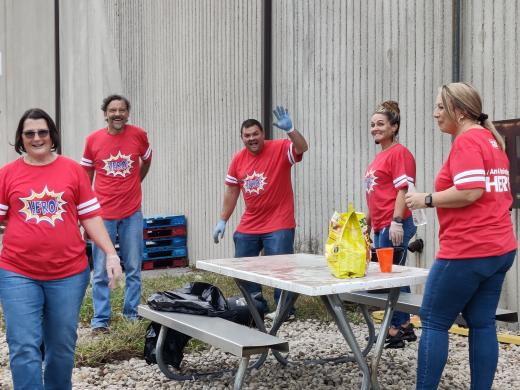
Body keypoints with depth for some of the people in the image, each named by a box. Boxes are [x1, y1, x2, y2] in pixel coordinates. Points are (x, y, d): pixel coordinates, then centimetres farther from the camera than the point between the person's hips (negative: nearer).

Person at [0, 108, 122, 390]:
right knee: (24, 348, -2)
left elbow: (90, 216, 5)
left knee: (62, 346, 12)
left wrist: (111, 254, -2)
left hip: (68, 274, 1)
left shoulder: (73, 170, 3)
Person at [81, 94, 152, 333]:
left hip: (132, 214, 1)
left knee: (133, 269, 8)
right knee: (101, 272, 2)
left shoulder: (139, 135, -1)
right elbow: (86, 177, 8)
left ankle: (132, 313, 22)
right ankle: (100, 320, 12)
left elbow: (146, 162, 19)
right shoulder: (93, 140, -1)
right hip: (103, 214, -1)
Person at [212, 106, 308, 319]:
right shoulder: (238, 159, 4)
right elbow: (231, 192, 10)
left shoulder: (279, 149, -8)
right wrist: (222, 221, 8)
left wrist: (290, 130, -44)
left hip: (279, 225, -6)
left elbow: (302, 148, -27)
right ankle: (257, 306, 28)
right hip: (248, 227, 6)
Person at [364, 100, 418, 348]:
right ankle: (404, 327, 24)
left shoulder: (399, 153, -8)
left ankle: (395, 331, 4)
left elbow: (402, 190, -16)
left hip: (393, 226, -9)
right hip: (380, 226, 9)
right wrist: (367, 223, 24)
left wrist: (396, 222, -24)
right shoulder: (379, 156, 18)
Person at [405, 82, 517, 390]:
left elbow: (471, 191, -23)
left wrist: (427, 199, -13)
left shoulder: (466, 141, -13)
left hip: (468, 251, -9)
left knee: (434, 321, 0)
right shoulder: (492, 141, 16)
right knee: (482, 323, 11)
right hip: (499, 248, 10)